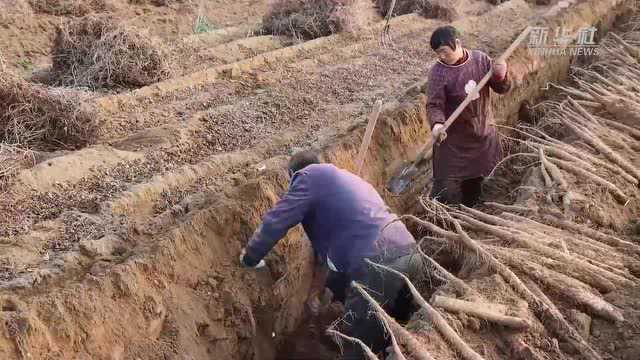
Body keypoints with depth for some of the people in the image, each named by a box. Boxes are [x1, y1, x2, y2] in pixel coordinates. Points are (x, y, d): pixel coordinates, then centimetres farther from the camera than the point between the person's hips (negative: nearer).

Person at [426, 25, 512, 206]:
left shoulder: (481, 59, -6)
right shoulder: (438, 73, -17)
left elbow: (502, 89, -1)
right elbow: (434, 105, -19)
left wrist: (501, 76, -24)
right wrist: (437, 124, -39)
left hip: (485, 132, 4)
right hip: (454, 139, -4)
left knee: (475, 184, 22)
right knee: (446, 189, -7)